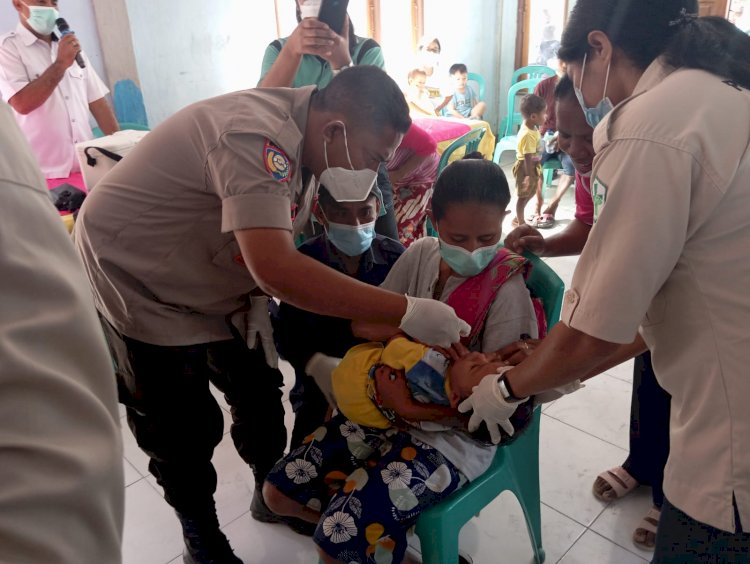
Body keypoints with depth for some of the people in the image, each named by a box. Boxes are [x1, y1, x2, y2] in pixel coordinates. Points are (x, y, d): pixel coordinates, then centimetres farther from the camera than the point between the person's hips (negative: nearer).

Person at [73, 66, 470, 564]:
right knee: (184, 430, 4)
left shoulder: (304, 138, -7)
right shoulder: (255, 136, -35)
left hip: (215, 284, 7)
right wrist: (406, 312, -43)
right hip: (138, 285, -7)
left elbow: (283, 249, -1)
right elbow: (277, 269, -46)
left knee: (259, 391, 12)